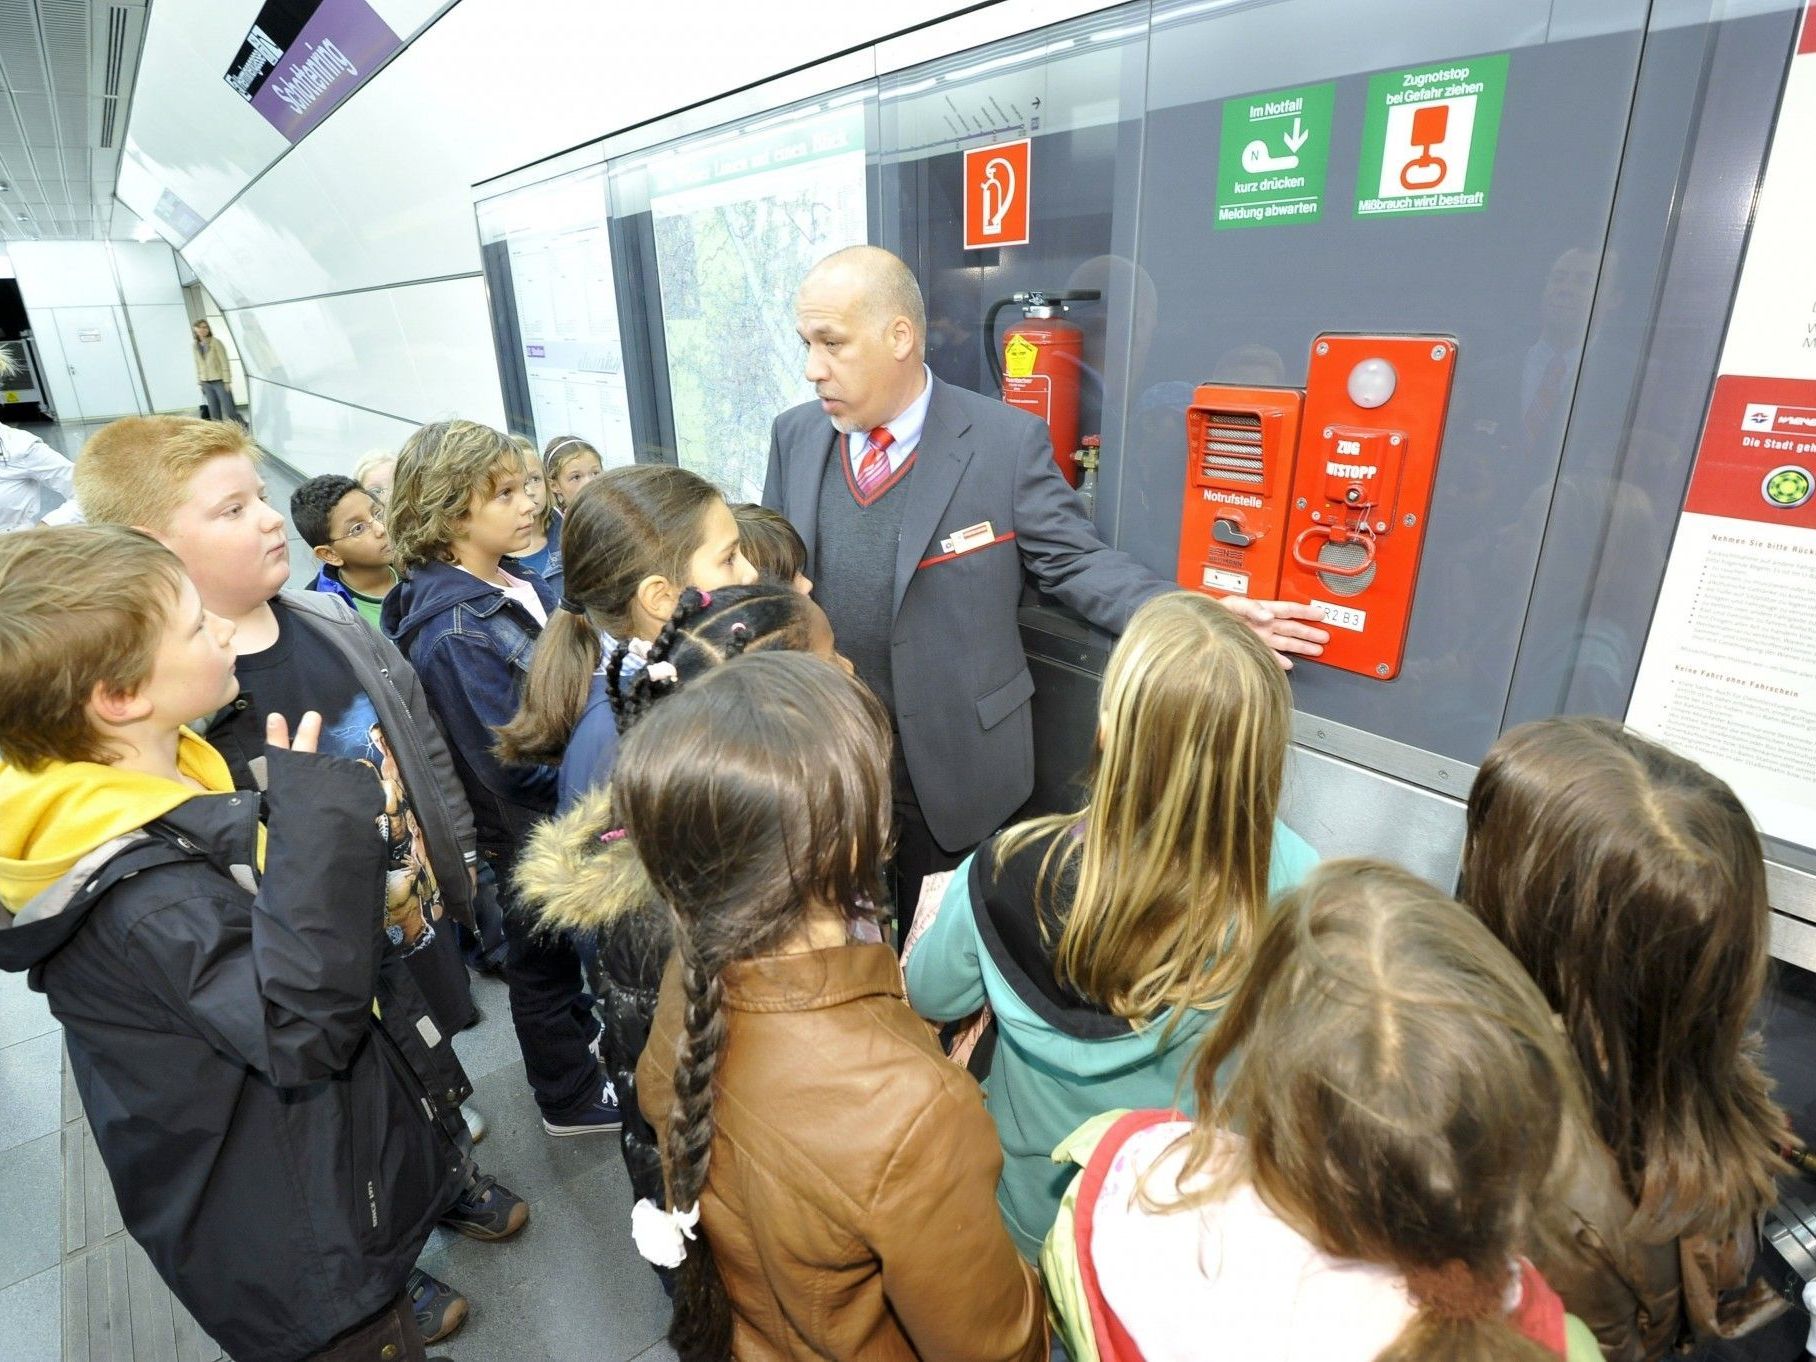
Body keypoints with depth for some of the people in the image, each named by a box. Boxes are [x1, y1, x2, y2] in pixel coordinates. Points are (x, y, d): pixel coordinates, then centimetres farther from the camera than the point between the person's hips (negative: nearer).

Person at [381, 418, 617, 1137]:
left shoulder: (519, 582, -3)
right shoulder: (453, 633, -29)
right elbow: (515, 761, -30)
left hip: (568, 810, 8)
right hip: (527, 828, -7)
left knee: (563, 939, 28)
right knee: (542, 955, 15)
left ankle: (580, 1034, 54)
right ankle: (571, 1097, 38)